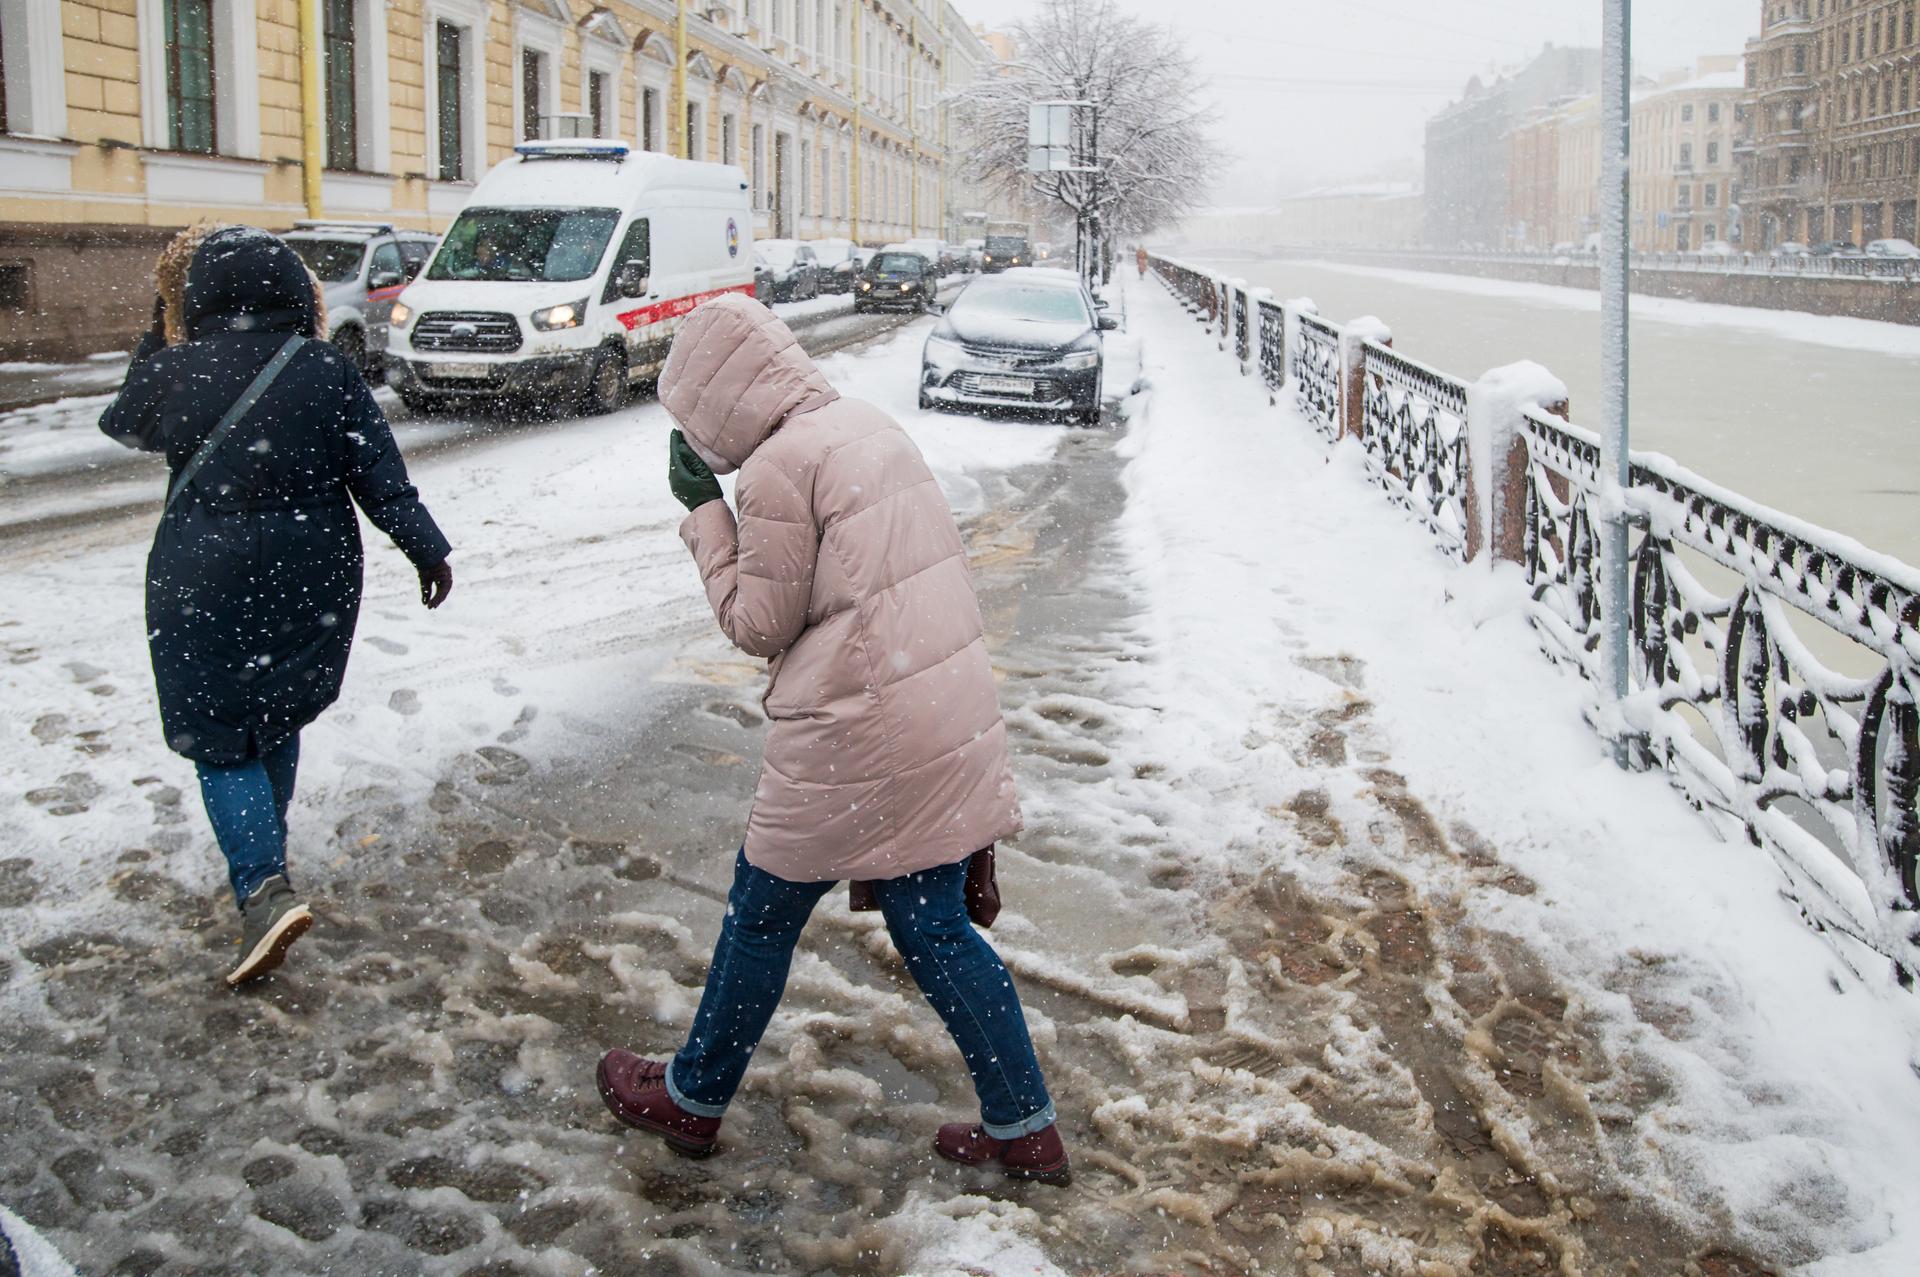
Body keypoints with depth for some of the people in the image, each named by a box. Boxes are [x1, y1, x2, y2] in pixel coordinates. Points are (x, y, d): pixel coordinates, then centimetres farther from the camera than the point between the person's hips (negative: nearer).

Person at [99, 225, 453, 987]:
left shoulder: (176, 371, -9)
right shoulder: (328, 374, -6)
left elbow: (124, 425, 13)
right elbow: (380, 477, -5)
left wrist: (158, 335, 21)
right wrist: (426, 549, 4)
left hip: (204, 581, -3)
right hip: (310, 579, 3)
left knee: (222, 738, 0)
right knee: (278, 717, 22)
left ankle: (264, 888, -18)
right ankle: (263, 851, 40)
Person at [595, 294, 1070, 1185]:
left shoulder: (778, 467, -16)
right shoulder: (871, 427, 10)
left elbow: (759, 625, -8)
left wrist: (704, 511, -2)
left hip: (856, 740, -8)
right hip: (950, 722, 8)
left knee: (762, 918, 12)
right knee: (935, 929, 17)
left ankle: (692, 1101, 31)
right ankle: (1023, 1128, 22)